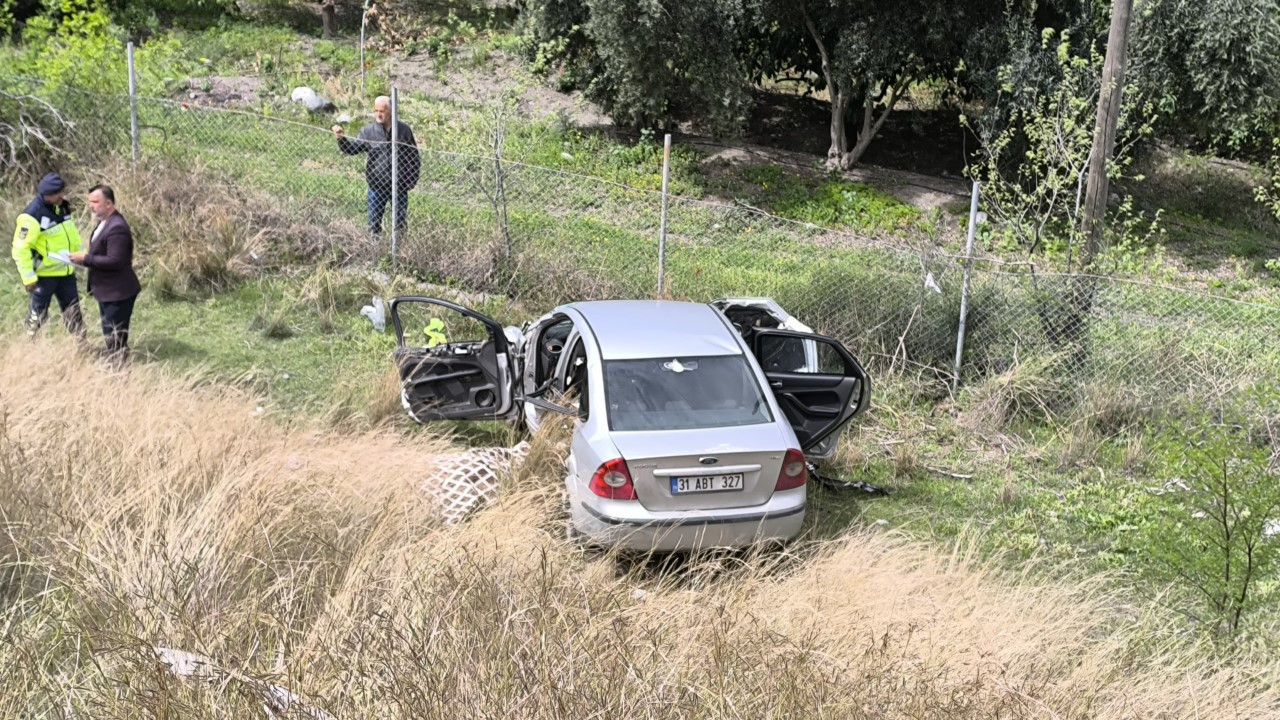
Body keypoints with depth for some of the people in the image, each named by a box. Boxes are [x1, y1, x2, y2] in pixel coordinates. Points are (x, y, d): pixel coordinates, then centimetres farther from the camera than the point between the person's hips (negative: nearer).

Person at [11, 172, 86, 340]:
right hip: (44, 274, -7)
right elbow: (21, 248, -22)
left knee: (73, 311, 14)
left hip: (65, 272, 7)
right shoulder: (32, 216, -23)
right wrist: (28, 277, -22)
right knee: (38, 313, 7)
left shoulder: (62, 208, 1)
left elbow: (72, 235, 17)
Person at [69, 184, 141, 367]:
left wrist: (86, 259, -21)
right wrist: (86, 258, 6)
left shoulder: (117, 227, -23)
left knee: (116, 338, -2)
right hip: (108, 290, 10)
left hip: (117, 292, -10)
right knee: (110, 335, 20)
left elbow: (114, 261, -28)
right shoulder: (105, 222, 10)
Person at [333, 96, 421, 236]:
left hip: (399, 186, 0)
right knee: (374, 224, 6)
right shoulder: (368, 131, -2)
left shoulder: (404, 131, 0)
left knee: (401, 224, 9)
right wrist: (341, 138, -23)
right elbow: (351, 149, -5)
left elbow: (414, 157, 7)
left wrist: (412, 179, 2)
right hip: (377, 186, 0)